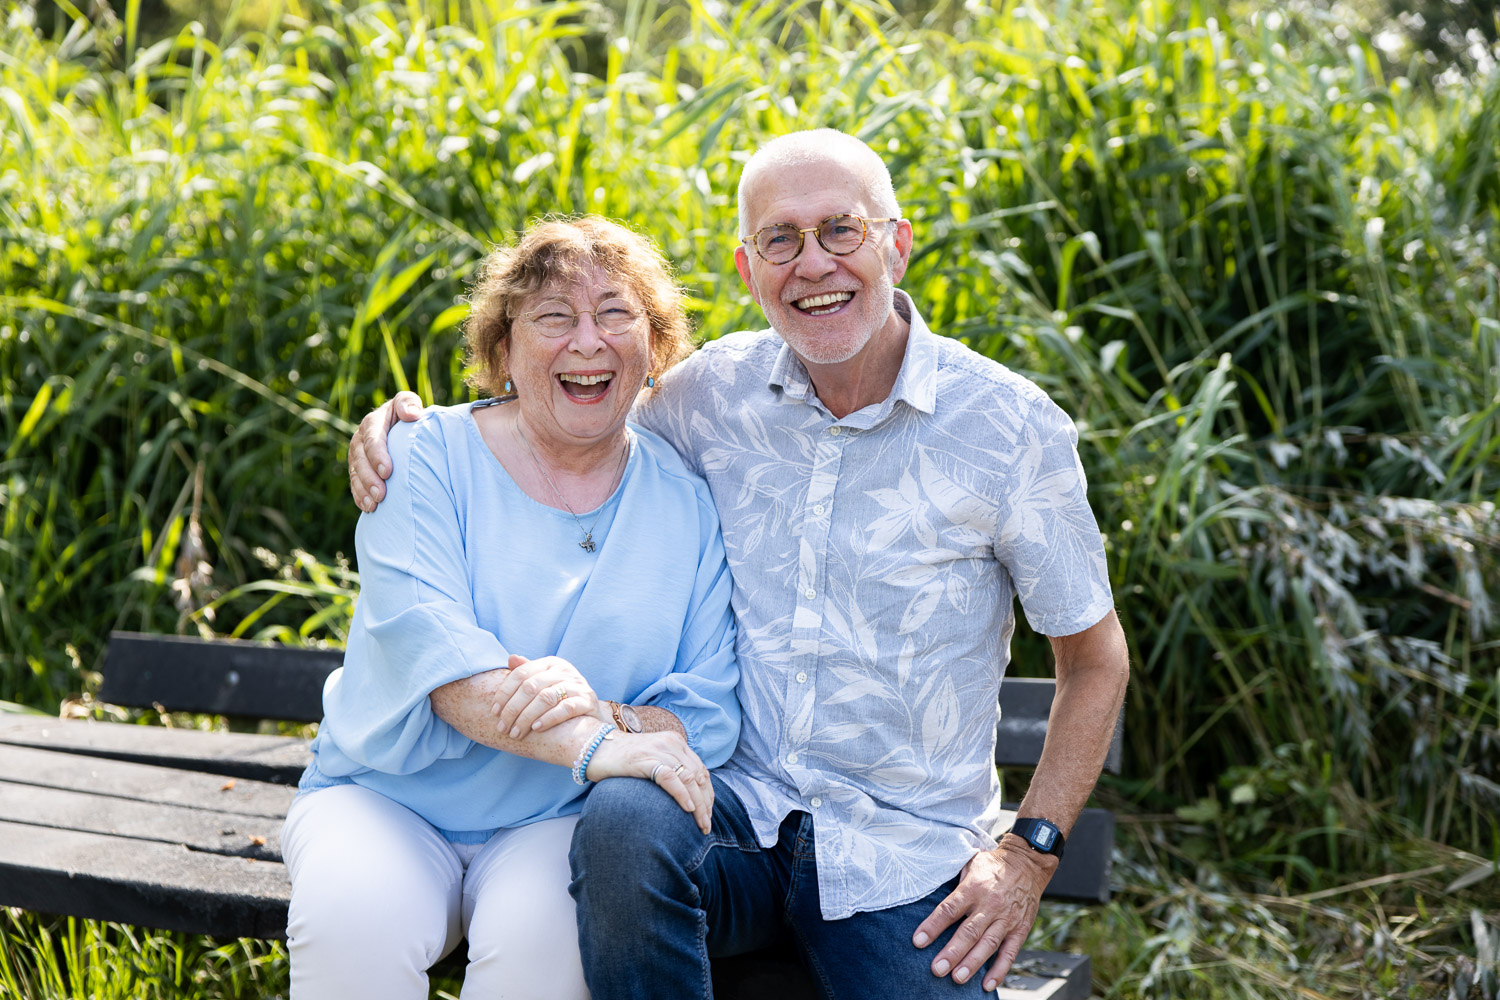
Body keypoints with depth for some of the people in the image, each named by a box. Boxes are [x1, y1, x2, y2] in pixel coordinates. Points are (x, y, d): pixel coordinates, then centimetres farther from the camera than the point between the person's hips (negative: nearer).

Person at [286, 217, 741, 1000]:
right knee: (348, 918, -31)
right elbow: (427, 643, -18)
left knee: (541, 933, -31)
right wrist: (592, 746, -32)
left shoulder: (687, 501, 2)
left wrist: (603, 713, -26)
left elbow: (713, 714, -3)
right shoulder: (429, 457, -3)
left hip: (561, 819, 1)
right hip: (388, 794, 0)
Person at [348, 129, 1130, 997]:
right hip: (739, 810, 1)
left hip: (906, 856, -1)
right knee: (622, 821, -30)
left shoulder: (1010, 426, -6)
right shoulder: (716, 389, 0)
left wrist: (1030, 850, -6)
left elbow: (1096, 660, 4)